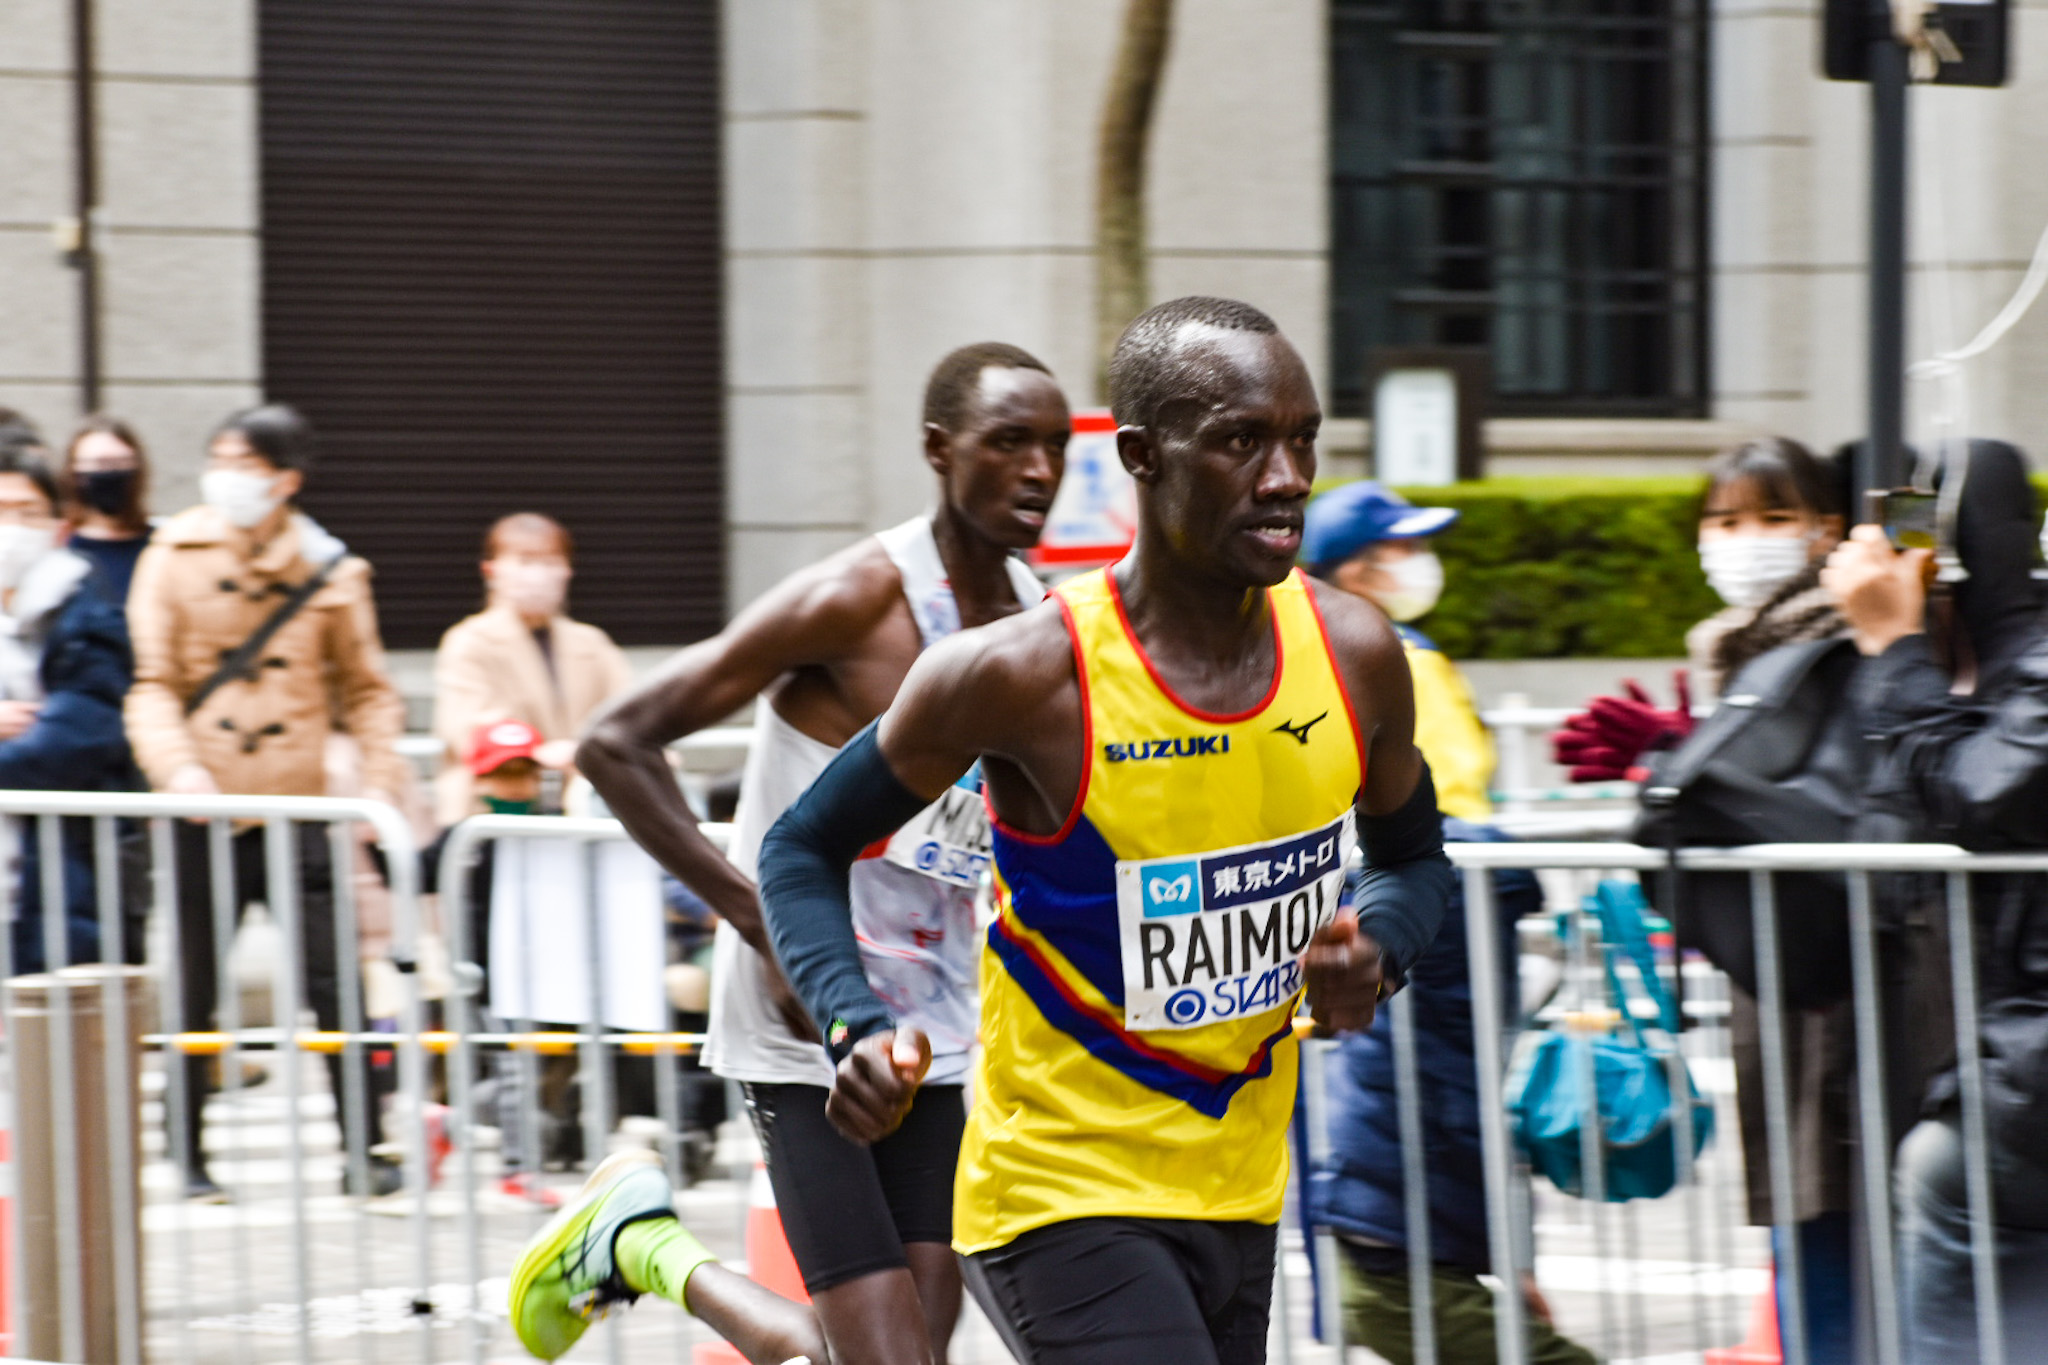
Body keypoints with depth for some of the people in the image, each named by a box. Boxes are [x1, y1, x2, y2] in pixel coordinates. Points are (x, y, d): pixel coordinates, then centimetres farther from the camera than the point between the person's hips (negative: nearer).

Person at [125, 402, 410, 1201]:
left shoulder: (329, 572, 4)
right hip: (204, 815, 0)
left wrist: (380, 777, -5)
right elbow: (153, 683, -1)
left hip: (299, 811, 0)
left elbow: (367, 689, 11)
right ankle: (189, 1158, 16)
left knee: (334, 985, -5)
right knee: (194, 993, 6)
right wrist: (177, 767, -18)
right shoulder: (174, 559, 3)